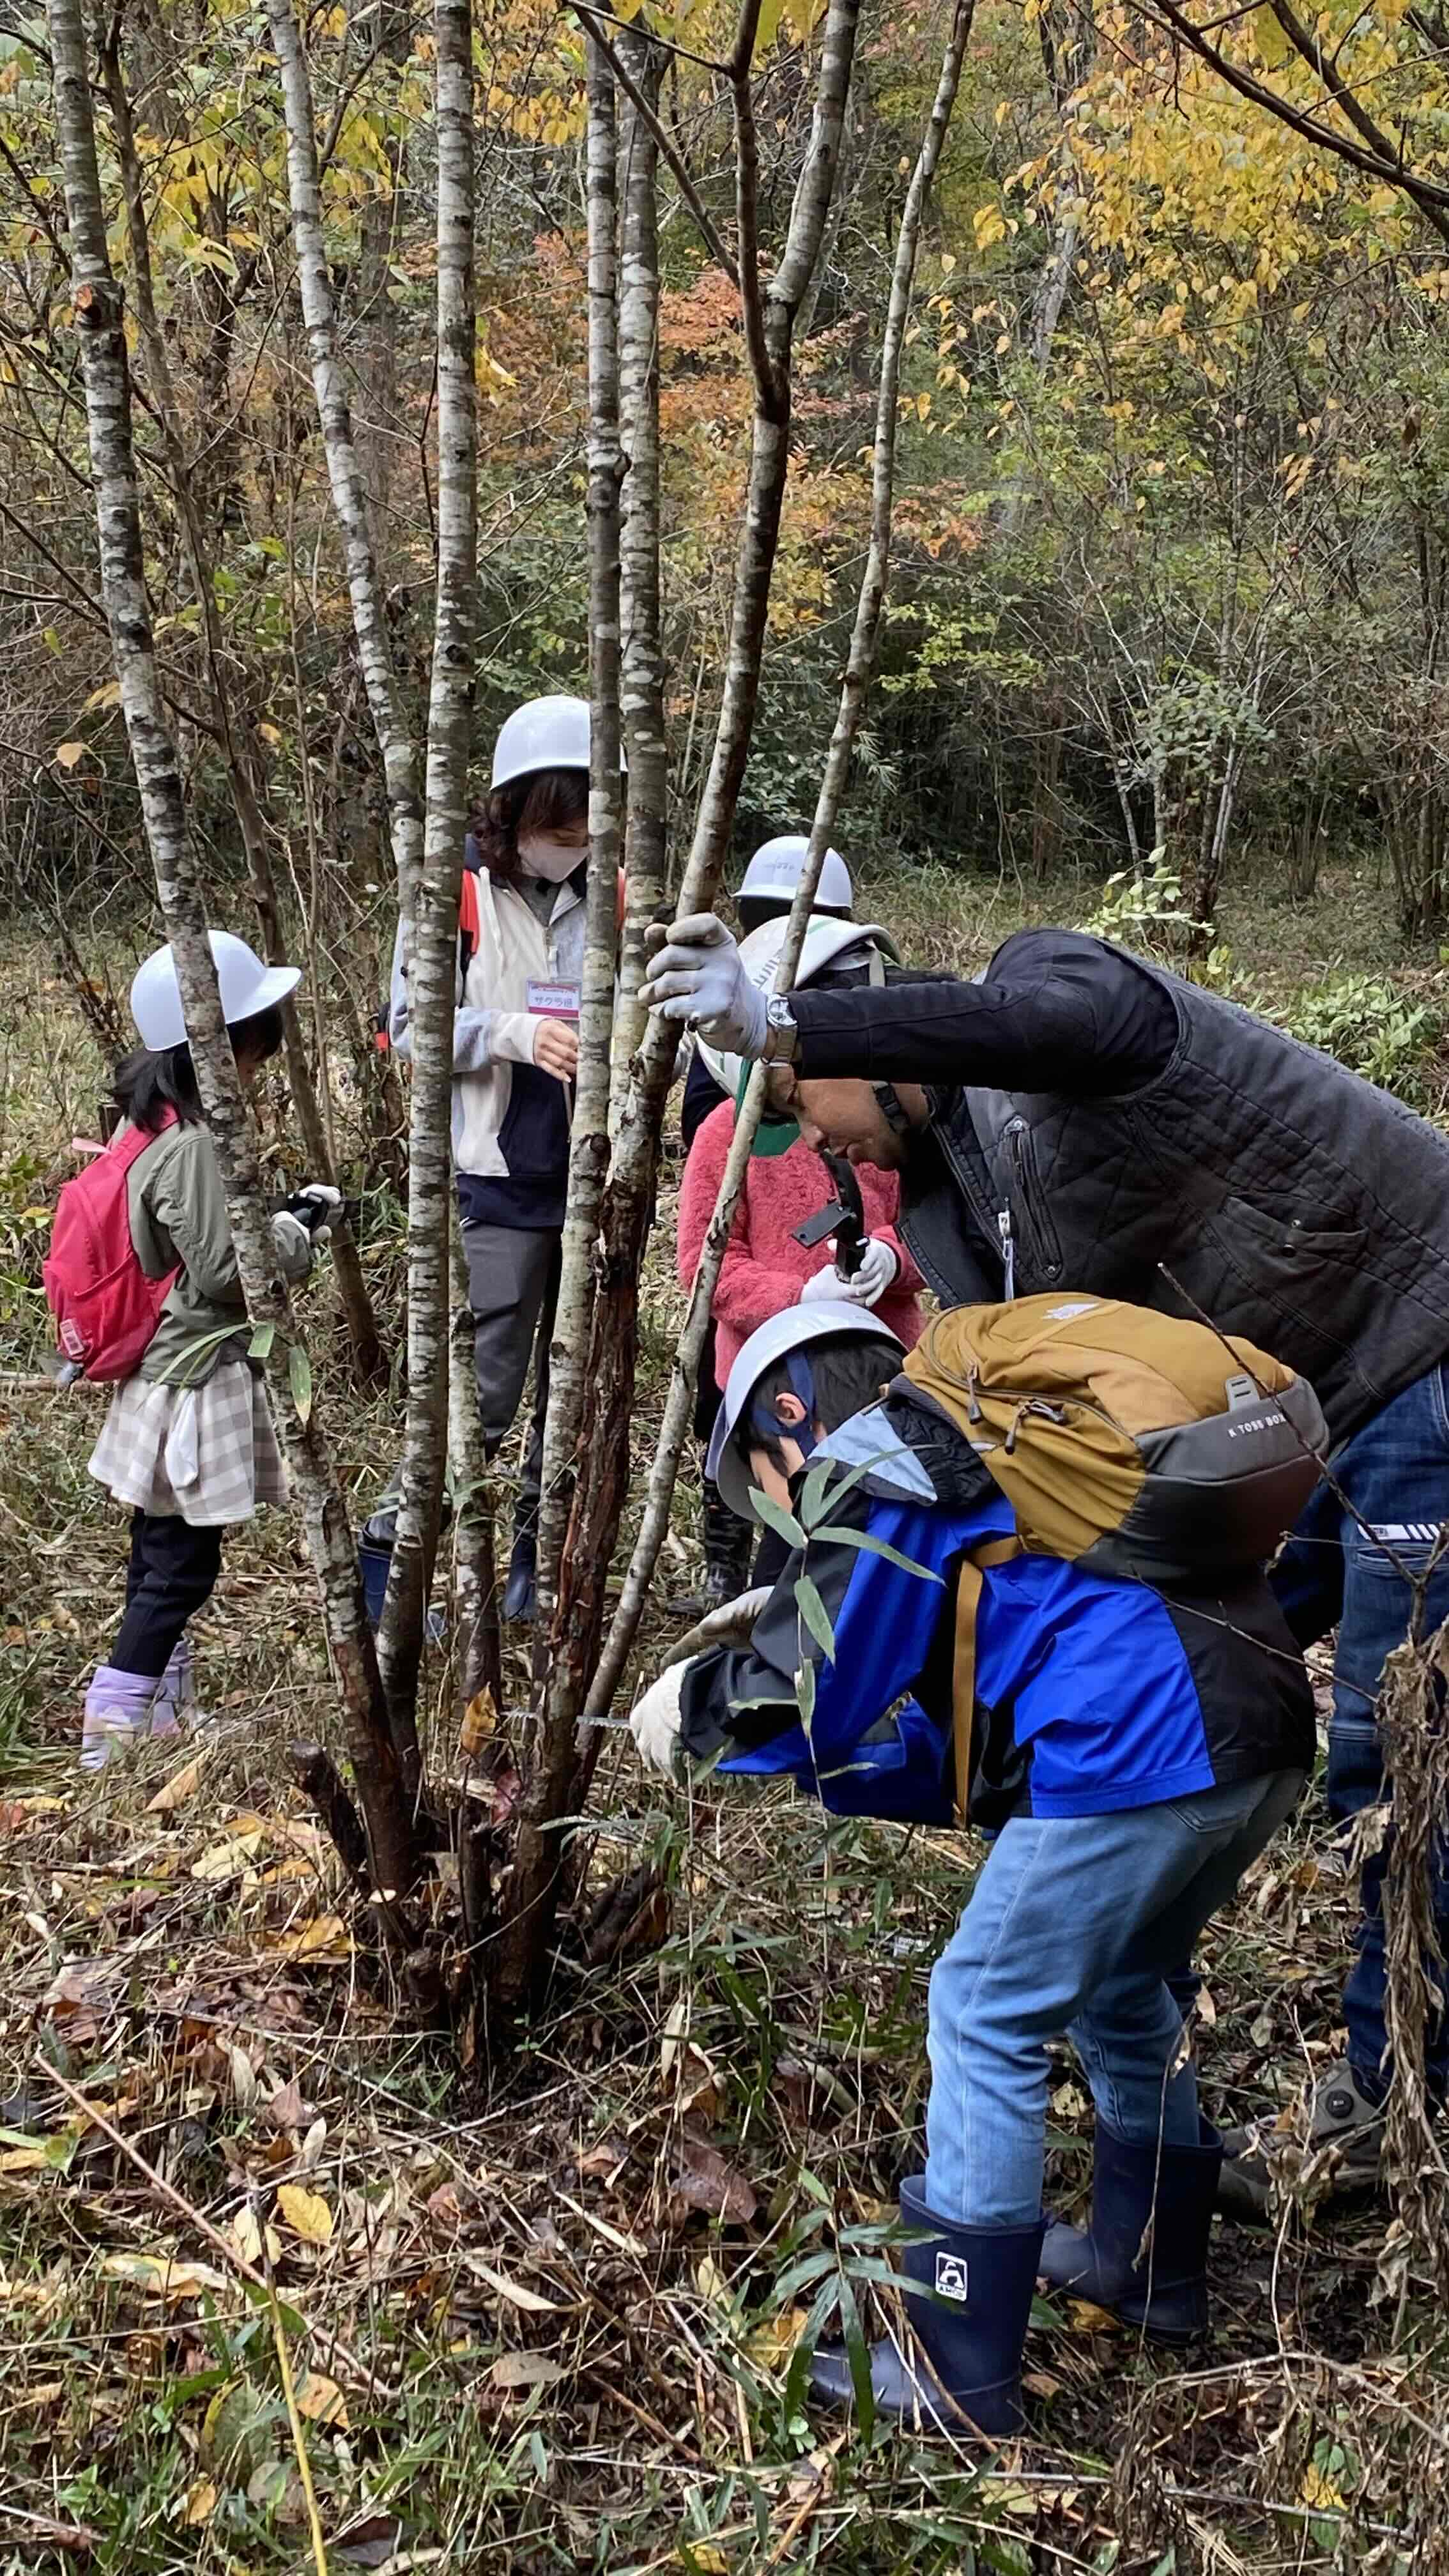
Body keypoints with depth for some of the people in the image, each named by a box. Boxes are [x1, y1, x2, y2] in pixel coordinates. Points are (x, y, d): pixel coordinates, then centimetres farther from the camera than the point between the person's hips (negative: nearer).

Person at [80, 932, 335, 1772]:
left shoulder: (159, 1128, 8)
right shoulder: (192, 1147, -22)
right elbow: (223, 1267, -22)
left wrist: (280, 1223, 6)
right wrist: (296, 1231, -8)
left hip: (171, 1374, 10)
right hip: (197, 1379, -10)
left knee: (165, 1561, 17)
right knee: (179, 1568, -2)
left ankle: (162, 1718, 27)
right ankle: (113, 1734, 3)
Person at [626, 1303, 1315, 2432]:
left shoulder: (872, 1461, 3)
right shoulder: (990, 1442, 30)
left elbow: (812, 1693, 0)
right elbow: (966, 1736, 29)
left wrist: (698, 1704, 18)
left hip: (1140, 1748, -10)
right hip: (1264, 1724, 10)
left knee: (988, 2019, 2)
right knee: (1120, 1987, 29)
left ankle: (958, 2376, 7)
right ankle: (1152, 2263, 44)